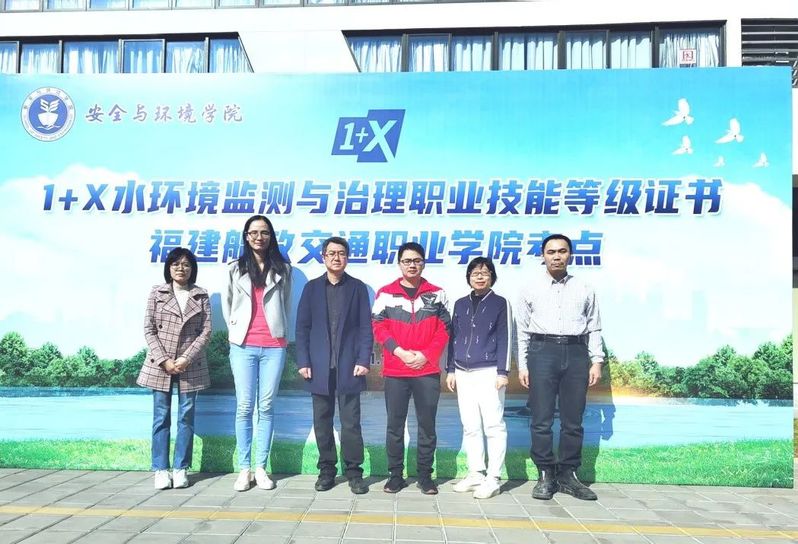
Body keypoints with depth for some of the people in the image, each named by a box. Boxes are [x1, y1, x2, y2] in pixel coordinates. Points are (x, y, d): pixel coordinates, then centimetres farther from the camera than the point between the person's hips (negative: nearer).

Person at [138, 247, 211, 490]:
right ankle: (161, 469, 12)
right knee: (161, 417, 5)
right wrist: (164, 360, -10)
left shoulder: (201, 296, 3)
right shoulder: (157, 293, 3)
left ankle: (181, 468, 14)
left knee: (186, 418, 5)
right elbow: (149, 329, 0)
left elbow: (206, 331, -1)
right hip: (160, 365, 0)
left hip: (190, 366, 0)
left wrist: (186, 358, -12)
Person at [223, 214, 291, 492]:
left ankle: (261, 468, 8)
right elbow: (227, 302, 17)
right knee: (244, 407, -1)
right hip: (243, 346, 0)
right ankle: (244, 469, 5)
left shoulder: (282, 269, 8)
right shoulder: (236, 268, 9)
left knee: (266, 407, 2)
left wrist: (279, 330, 11)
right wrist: (234, 329, 10)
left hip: (274, 346, 0)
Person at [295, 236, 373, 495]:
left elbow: (365, 327, 2)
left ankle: (354, 471, 11)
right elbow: (302, 327, 6)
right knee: (322, 421, 8)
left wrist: (363, 360, -7)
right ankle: (326, 469, 20)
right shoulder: (312, 288, 9)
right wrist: (303, 362, -2)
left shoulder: (358, 287, 6)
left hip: (348, 366, -1)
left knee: (351, 422, 1)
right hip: (320, 366, 2)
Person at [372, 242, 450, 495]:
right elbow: (379, 328, 0)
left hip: (428, 370, 1)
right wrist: (400, 352, -11)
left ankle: (425, 475, 17)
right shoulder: (385, 294, 5)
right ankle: (395, 474, 17)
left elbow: (444, 329, 5)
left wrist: (425, 355, -8)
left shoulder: (436, 294, 7)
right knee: (395, 424, 5)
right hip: (394, 371, 0)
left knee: (427, 424, 5)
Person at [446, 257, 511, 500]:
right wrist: (451, 370, 10)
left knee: (493, 425, -4)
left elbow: (504, 340, -3)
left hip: (489, 372, -4)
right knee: (470, 426, 8)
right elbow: (453, 338, 15)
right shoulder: (460, 304, 14)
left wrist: (502, 372, -9)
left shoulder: (500, 303, 2)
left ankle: (493, 478, 2)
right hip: (463, 373, 5)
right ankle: (476, 473, 17)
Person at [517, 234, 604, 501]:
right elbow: (523, 331, 8)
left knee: (573, 421, 5)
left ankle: (568, 475, 16)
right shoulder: (531, 289, 9)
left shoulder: (584, 289, 11)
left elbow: (594, 328, 11)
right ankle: (545, 475, 9)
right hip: (542, 351, -1)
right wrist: (522, 365, 3)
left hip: (575, 353, 1)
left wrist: (596, 361, 3)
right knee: (541, 420, -1)